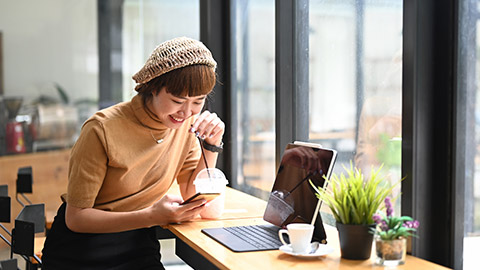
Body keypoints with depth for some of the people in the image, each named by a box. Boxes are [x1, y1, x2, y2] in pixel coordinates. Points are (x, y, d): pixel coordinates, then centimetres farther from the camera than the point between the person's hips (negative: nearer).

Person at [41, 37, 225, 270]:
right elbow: (76, 217, -15)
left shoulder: (187, 124, -2)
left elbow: (193, 197, 5)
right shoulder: (104, 129, -18)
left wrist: (212, 145, -8)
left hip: (138, 249, 3)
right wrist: (151, 216, -27)